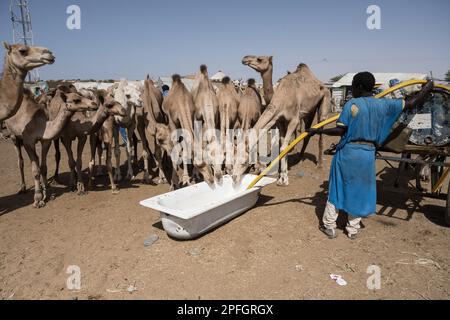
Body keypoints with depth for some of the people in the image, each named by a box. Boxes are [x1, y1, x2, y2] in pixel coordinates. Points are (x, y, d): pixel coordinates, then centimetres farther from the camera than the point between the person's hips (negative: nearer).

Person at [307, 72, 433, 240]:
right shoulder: (383, 105, 2)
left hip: (347, 152, -3)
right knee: (360, 191, 16)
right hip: (368, 153, 4)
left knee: (336, 189, 10)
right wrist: (427, 88, 28)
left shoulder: (352, 104, -11)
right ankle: (353, 229, 25)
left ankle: (329, 226, 19)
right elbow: (412, 103, 11)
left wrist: (319, 131, -7)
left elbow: (340, 130, -16)